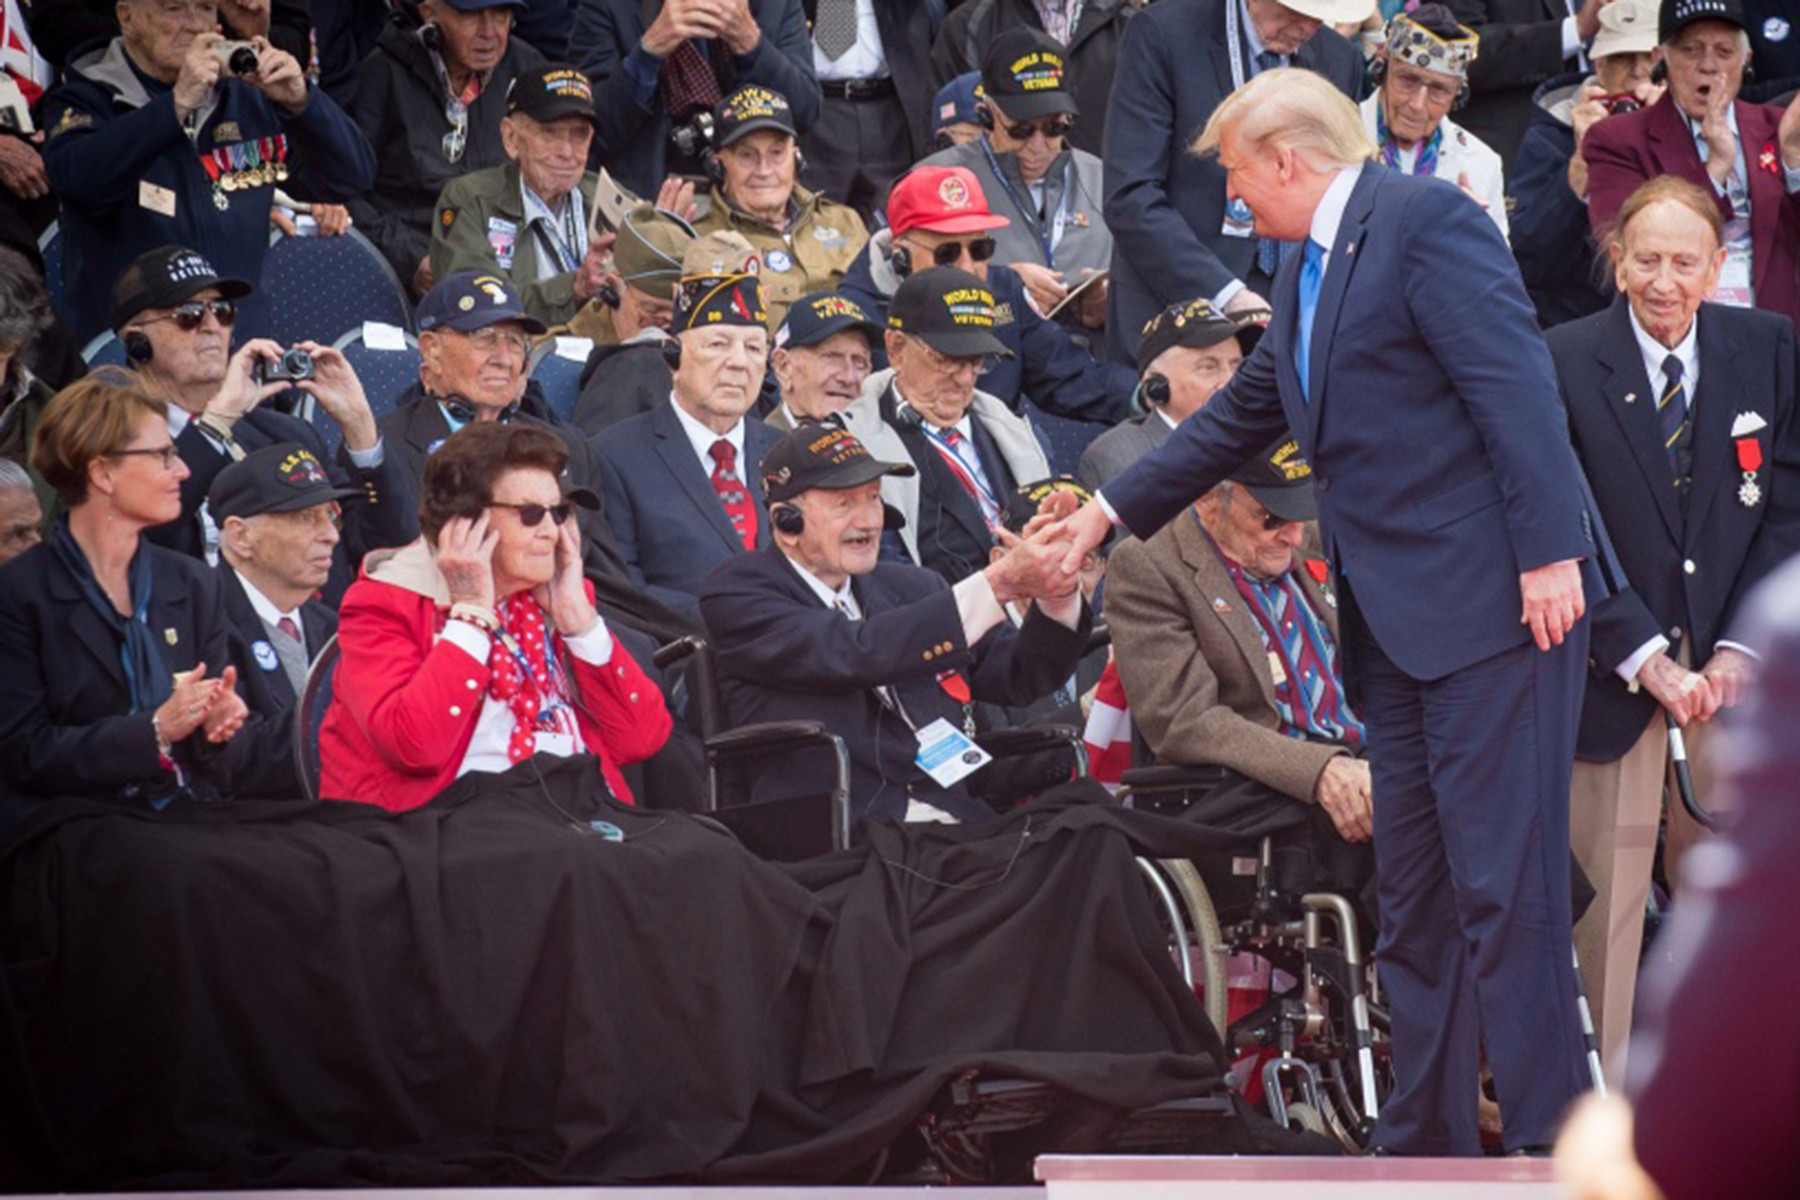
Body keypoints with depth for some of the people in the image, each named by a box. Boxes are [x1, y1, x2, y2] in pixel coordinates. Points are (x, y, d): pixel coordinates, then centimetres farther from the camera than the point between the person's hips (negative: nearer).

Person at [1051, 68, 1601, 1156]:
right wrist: (1111, 511, 35)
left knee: (1506, 887, -11)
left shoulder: (1428, 220, -9)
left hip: (1494, 598, -10)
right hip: (1396, 620, 10)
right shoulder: (1308, 272, 20)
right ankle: (1428, 1145, 15)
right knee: (1416, 900, 10)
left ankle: (1553, 1148, -9)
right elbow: (1238, 420, 32)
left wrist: (1549, 552, -23)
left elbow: (1516, 383, -17)